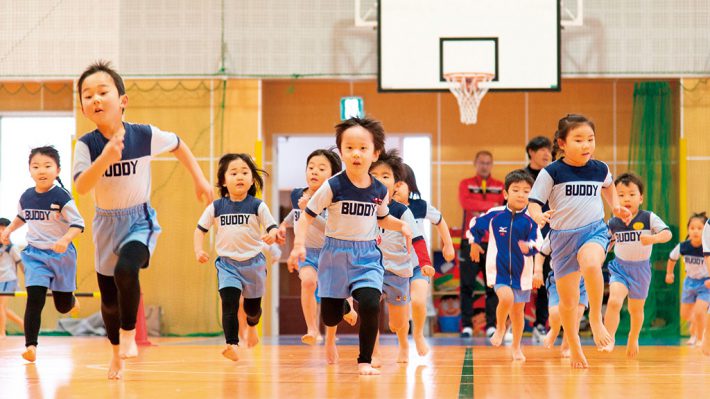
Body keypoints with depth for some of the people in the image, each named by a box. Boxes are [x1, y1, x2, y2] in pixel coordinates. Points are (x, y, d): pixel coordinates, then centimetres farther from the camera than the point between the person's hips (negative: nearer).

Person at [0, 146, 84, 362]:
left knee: (63, 306, 11)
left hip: (60, 254, -2)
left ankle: (70, 299, 49)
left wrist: (65, 239, -31)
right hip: (35, 255, 2)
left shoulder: (61, 197, -16)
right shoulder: (26, 197, -1)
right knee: (34, 299, -15)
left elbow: (78, 223, -17)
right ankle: (31, 346, -13)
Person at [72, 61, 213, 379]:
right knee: (108, 298, 10)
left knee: (126, 269, -31)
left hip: (140, 220, -2)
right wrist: (105, 159, -46)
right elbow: (80, 187, -31)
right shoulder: (86, 145, -17)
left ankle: (128, 332, -6)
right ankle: (117, 352, 37)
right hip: (106, 222, 2)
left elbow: (178, 145, 4)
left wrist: (199, 179, 3)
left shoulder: (145, 135, -17)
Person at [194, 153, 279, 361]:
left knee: (253, 306, 17)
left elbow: (272, 228, -7)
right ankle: (232, 344, -23)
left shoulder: (258, 206, -6)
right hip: (227, 263, 0)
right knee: (229, 303, -20)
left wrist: (272, 235, -31)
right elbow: (201, 229, 7)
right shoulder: (216, 207, -2)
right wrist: (199, 249, -9)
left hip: (253, 262, 1)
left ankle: (251, 326, 52)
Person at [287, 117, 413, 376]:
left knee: (370, 305, -18)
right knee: (330, 312, 6)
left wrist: (401, 226, 0)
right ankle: (330, 335, 45)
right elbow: (307, 217, -9)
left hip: (367, 255, 2)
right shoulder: (333, 187, -13)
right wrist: (299, 244, -22)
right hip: (336, 253, -1)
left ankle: (365, 361, -2)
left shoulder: (379, 191, -2)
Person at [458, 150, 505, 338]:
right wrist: (492, 206, -11)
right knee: (467, 284, -4)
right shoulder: (466, 184, 9)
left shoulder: (500, 187, 13)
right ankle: (466, 325, 0)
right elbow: (465, 203, -11)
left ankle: (491, 325, 4)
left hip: (493, 242, 1)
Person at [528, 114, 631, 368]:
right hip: (563, 235, 0)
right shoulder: (552, 173, -7)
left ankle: (596, 318, -17)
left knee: (591, 264, -37)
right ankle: (574, 349, 28)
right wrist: (539, 216, -28)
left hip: (595, 230, 0)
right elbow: (533, 203, -8)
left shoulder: (600, 169, 3)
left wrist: (616, 207, 16)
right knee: (568, 301, 7)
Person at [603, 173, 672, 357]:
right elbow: (607, 243, 14)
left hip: (640, 268, 0)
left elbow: (667, 233, -22)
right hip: (620, 267, 1)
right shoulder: (613, 223, -3)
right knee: (614, 301, -23)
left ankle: (633, 339, 42)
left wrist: (653, 238, -38)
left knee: (636, 309, 17)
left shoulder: (649, 218, -12)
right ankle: (608, 340, -17)